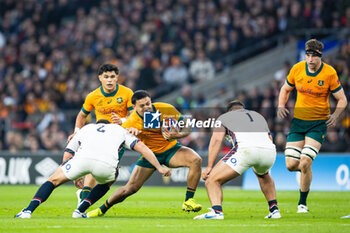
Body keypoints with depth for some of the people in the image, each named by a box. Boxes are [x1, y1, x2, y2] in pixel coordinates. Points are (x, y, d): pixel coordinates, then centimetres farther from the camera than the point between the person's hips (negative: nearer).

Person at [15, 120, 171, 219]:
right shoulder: (120, 129, 38)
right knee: (107, 182, 36)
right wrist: (159, 167, 30)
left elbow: (67, 155, 33)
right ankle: (80, 211, 24)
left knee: (53, 181, 19)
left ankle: (29, 210, -2)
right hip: (108, 163, 0)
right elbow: (142, 148, 27)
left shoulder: (85, 128, 40)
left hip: (82, 158, 0)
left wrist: (74, 177, 45)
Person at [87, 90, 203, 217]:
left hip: (171, 149, 1)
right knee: (130, 188, -8)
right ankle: (102, 209, 16)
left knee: (196, 160, -28)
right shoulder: (131, 122, -20)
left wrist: (178, 135, -33)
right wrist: (129, 132, -32)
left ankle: (188, 202, -20)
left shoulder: (167, 109, -18)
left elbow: (187, 128, -10)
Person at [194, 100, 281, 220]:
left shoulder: (224, 117, 25)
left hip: (246, 149, -5)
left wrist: (209, 166, 5)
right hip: (270, 151, 5)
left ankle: (216, 211, -21)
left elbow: (217, 139, 9)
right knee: (263, 175, 40)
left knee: (212, 180, 4)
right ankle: (274, 210, 30)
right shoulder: (258, 115, 38)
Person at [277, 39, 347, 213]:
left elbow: (342, 99, -3)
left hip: (319, 123, -3)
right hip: (298, 120, 3)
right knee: (291, 164, -5)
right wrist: (281, 106, -3)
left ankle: (302, 203, 2)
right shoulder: (297, 69, -3)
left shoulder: (329, 73, -11)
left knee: (304, 163, -17)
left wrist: (335, 115, -21)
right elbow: (285, 89, 14)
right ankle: (307, 171, 32)